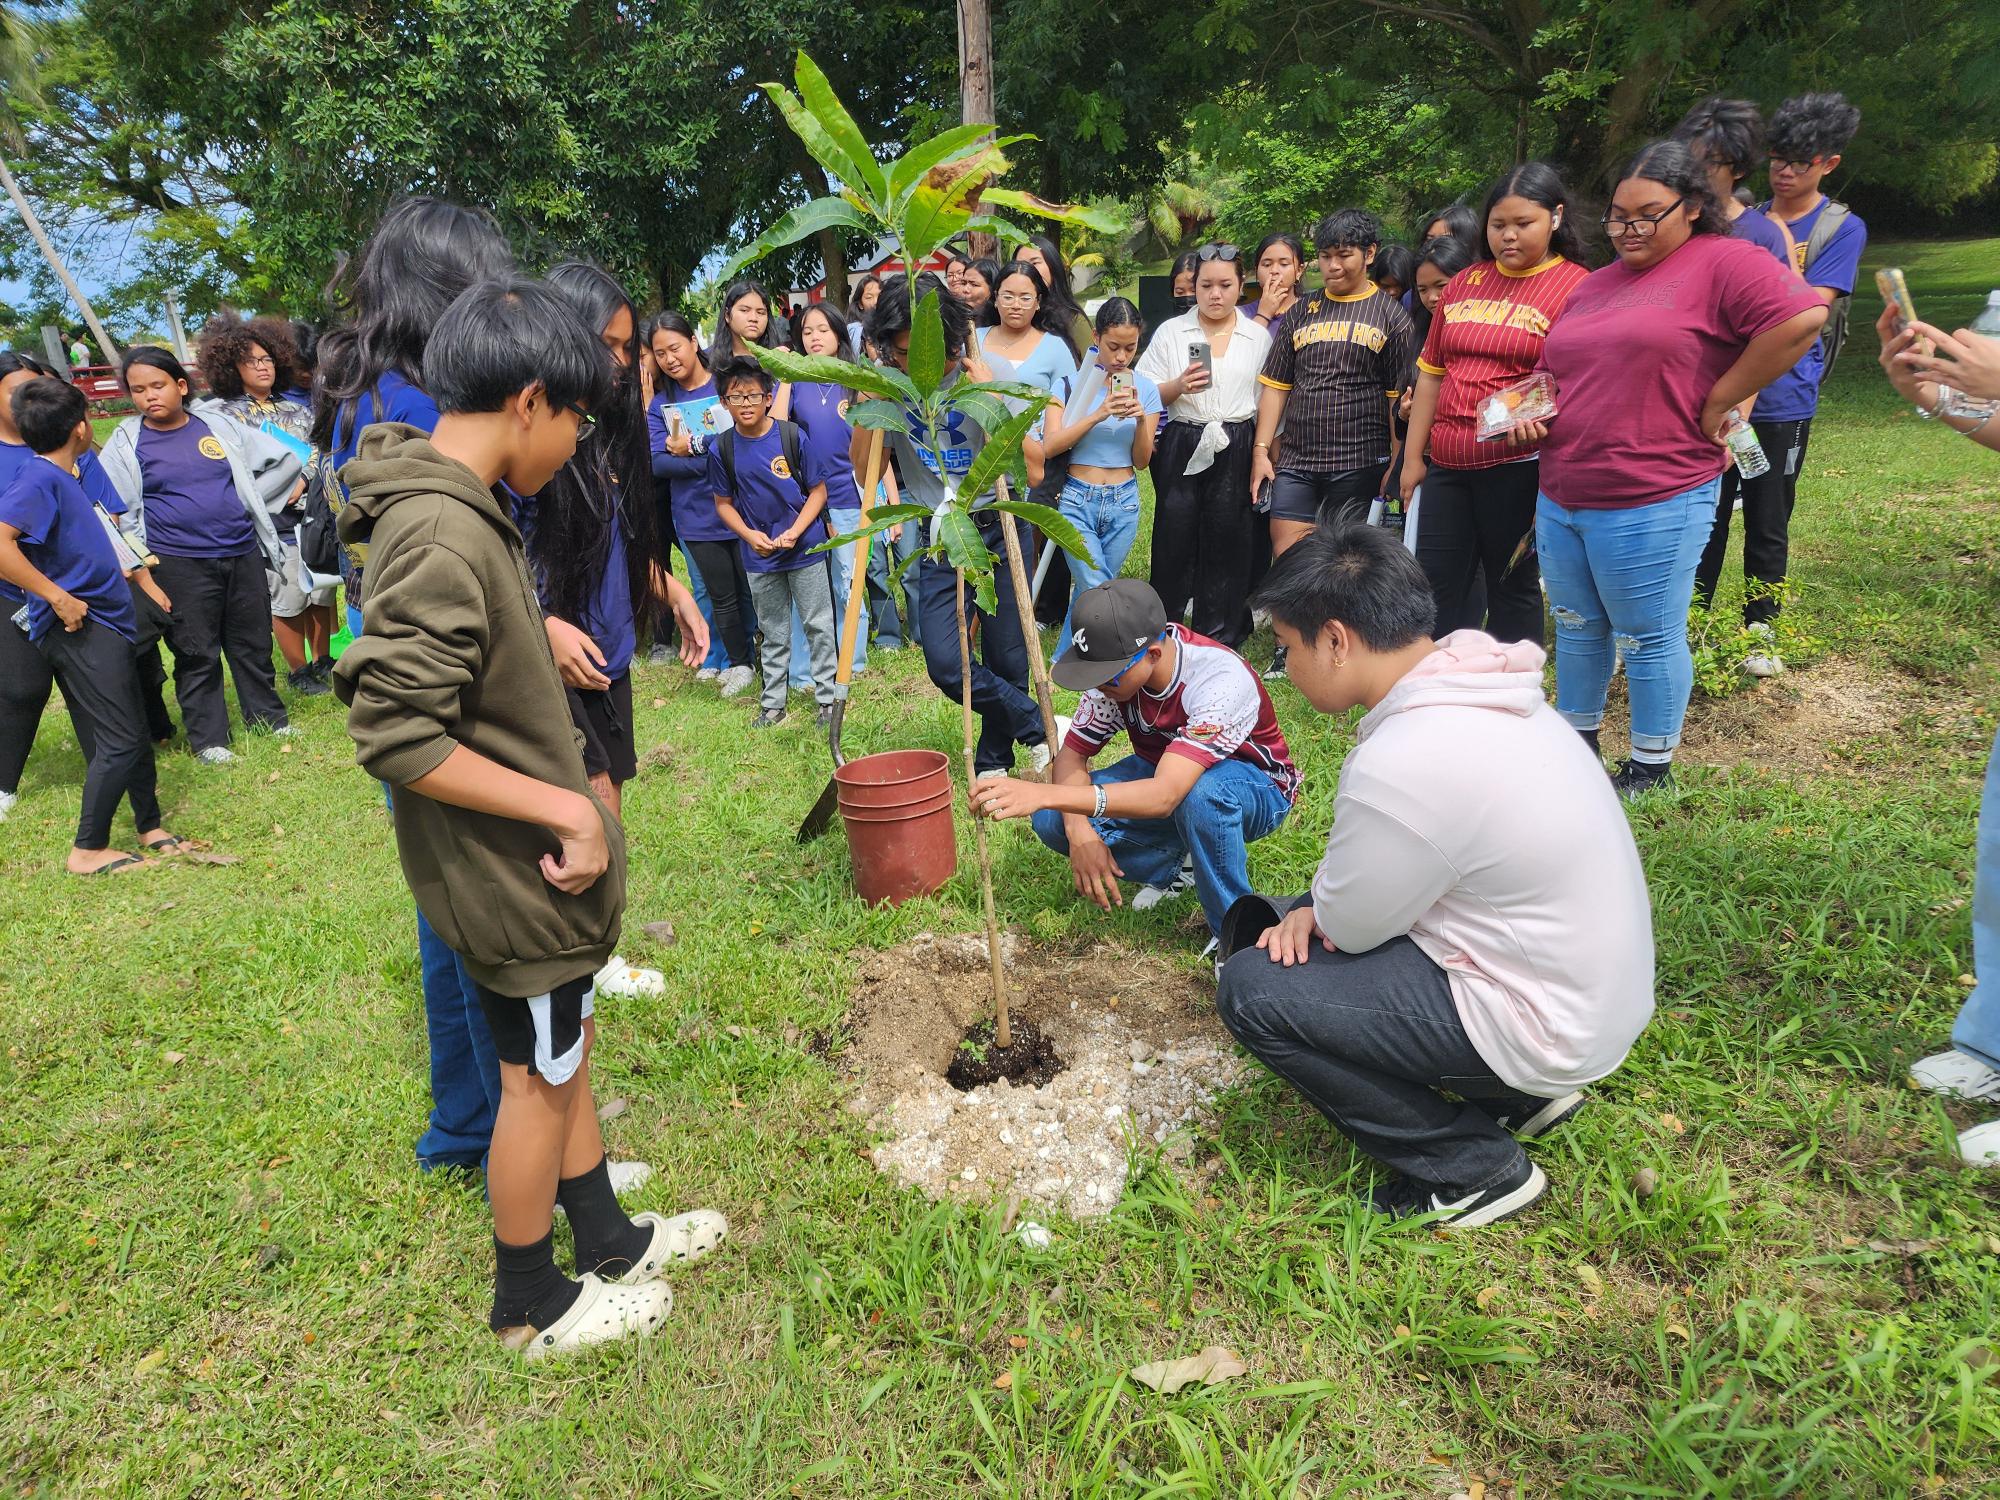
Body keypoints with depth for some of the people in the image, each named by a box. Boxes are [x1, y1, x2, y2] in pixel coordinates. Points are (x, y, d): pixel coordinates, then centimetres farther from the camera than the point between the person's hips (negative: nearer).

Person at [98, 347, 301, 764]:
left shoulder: (217, 424, 6)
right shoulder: (127, 443, 2)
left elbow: (284, 461, 11)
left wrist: (248, 502, 6)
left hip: (244, 553, 2)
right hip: (179, 566, -2)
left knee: (254, 642, 13)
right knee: (196, 654, 3)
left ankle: (268, 716, 30)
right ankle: (208, 737, 15)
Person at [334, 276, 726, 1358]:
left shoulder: (454, 508, 4)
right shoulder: (440, 539, -27)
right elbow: (396, 739, -30)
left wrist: (536, 629, 10)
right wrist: (565, 806, -27)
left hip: (532, 854, 10)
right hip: (508, 871, -10)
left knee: (567, 1049, 22)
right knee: (540, 1081, 10)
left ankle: (607, 1239, 43)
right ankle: (531, 1307, 33)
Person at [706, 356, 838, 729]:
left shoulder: (792, 436, -10)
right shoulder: (721, 449, -4)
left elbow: (818, 490, -4)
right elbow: (723, 503, 5)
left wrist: (795, 533, -15)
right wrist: (750, 535, -12)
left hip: (806, 548, -2)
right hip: (759, 556, 2)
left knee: (819, 625, 5)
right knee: (773, 632, 14)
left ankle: (828, 698, 16)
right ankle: (773, 704, 24)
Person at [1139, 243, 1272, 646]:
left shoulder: (1258, 336, 9)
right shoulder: (1171, 331, 6)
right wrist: (1179, 386, -16)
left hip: (1236, 450, 1)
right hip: (1181, 447, -1)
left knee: (1226, 543, 3)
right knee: (1173, 540, -1)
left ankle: (1219, 640, 13)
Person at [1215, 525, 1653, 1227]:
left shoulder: (1402, 763, -31)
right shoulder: (1474, 685, -1)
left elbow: (1348, 926, -14)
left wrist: (1318, 913, 6)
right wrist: (1318, 908, -4)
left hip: (1545, 1027, -9)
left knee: (1251, 989, -11)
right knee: (1306, 926, 16)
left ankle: (1472, 1168, 3)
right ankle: (1520, 1094, 18)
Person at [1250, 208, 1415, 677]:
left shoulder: (1389, 314, 3)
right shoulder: (1300, 313, 13)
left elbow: (1400, 397, -1)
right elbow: (1275, 386, 12)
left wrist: (1396, 464, -7)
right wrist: (1261, 450, 4)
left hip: (1360, 462, -3)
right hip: (1297, 461, 3)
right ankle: (1293, 649, 14)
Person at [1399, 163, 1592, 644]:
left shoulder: (1575, 286, -3)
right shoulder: (1464, 284, 13)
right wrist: (1413, 457, 13)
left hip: (1518, 466, -5)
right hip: (1447, 463, 6)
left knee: (1513, 591, 5)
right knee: (1436, 588, 8)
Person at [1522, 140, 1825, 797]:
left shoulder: (1721, 262, -7)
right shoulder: (1596, 283, 16)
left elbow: (1801, 317, -22)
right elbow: (1553, 370, 25)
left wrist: (1717, 403, -17)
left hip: (1652, 507, -7)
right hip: (1559, 499, 8)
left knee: (1650, 641, 4)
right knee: (1575, 630, 18)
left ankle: (1651, 767, 20)